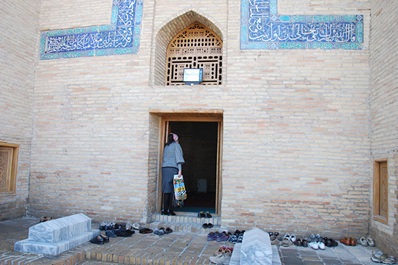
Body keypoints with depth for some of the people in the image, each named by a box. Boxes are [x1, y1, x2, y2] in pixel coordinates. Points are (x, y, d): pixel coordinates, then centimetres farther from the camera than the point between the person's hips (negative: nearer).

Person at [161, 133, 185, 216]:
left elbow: (165, 158, 16)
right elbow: (178, 158, -7)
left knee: (166, 190, 6)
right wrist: (180, 170, -12)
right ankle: (170, 209, -2)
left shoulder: (166, 146, 21)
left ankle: (165, 209, 5)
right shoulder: (176, 145, 3)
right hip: (173, 168, -6)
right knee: (172, 189, -2)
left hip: (164, 168, 6)